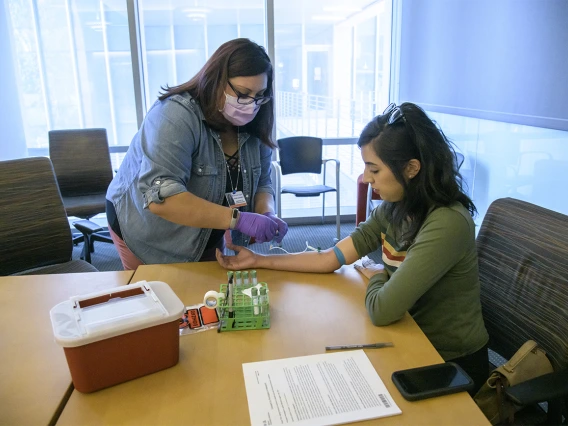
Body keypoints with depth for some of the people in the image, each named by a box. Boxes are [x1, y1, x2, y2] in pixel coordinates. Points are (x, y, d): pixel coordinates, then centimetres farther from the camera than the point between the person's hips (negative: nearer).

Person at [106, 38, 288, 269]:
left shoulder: (253, 127, -9)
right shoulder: (175, 115, -28)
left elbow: (261, 183, -2)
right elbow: (160, 196, -37)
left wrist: (267, 213, -24)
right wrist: (237, 219, -42)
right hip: (149, 236, -5)